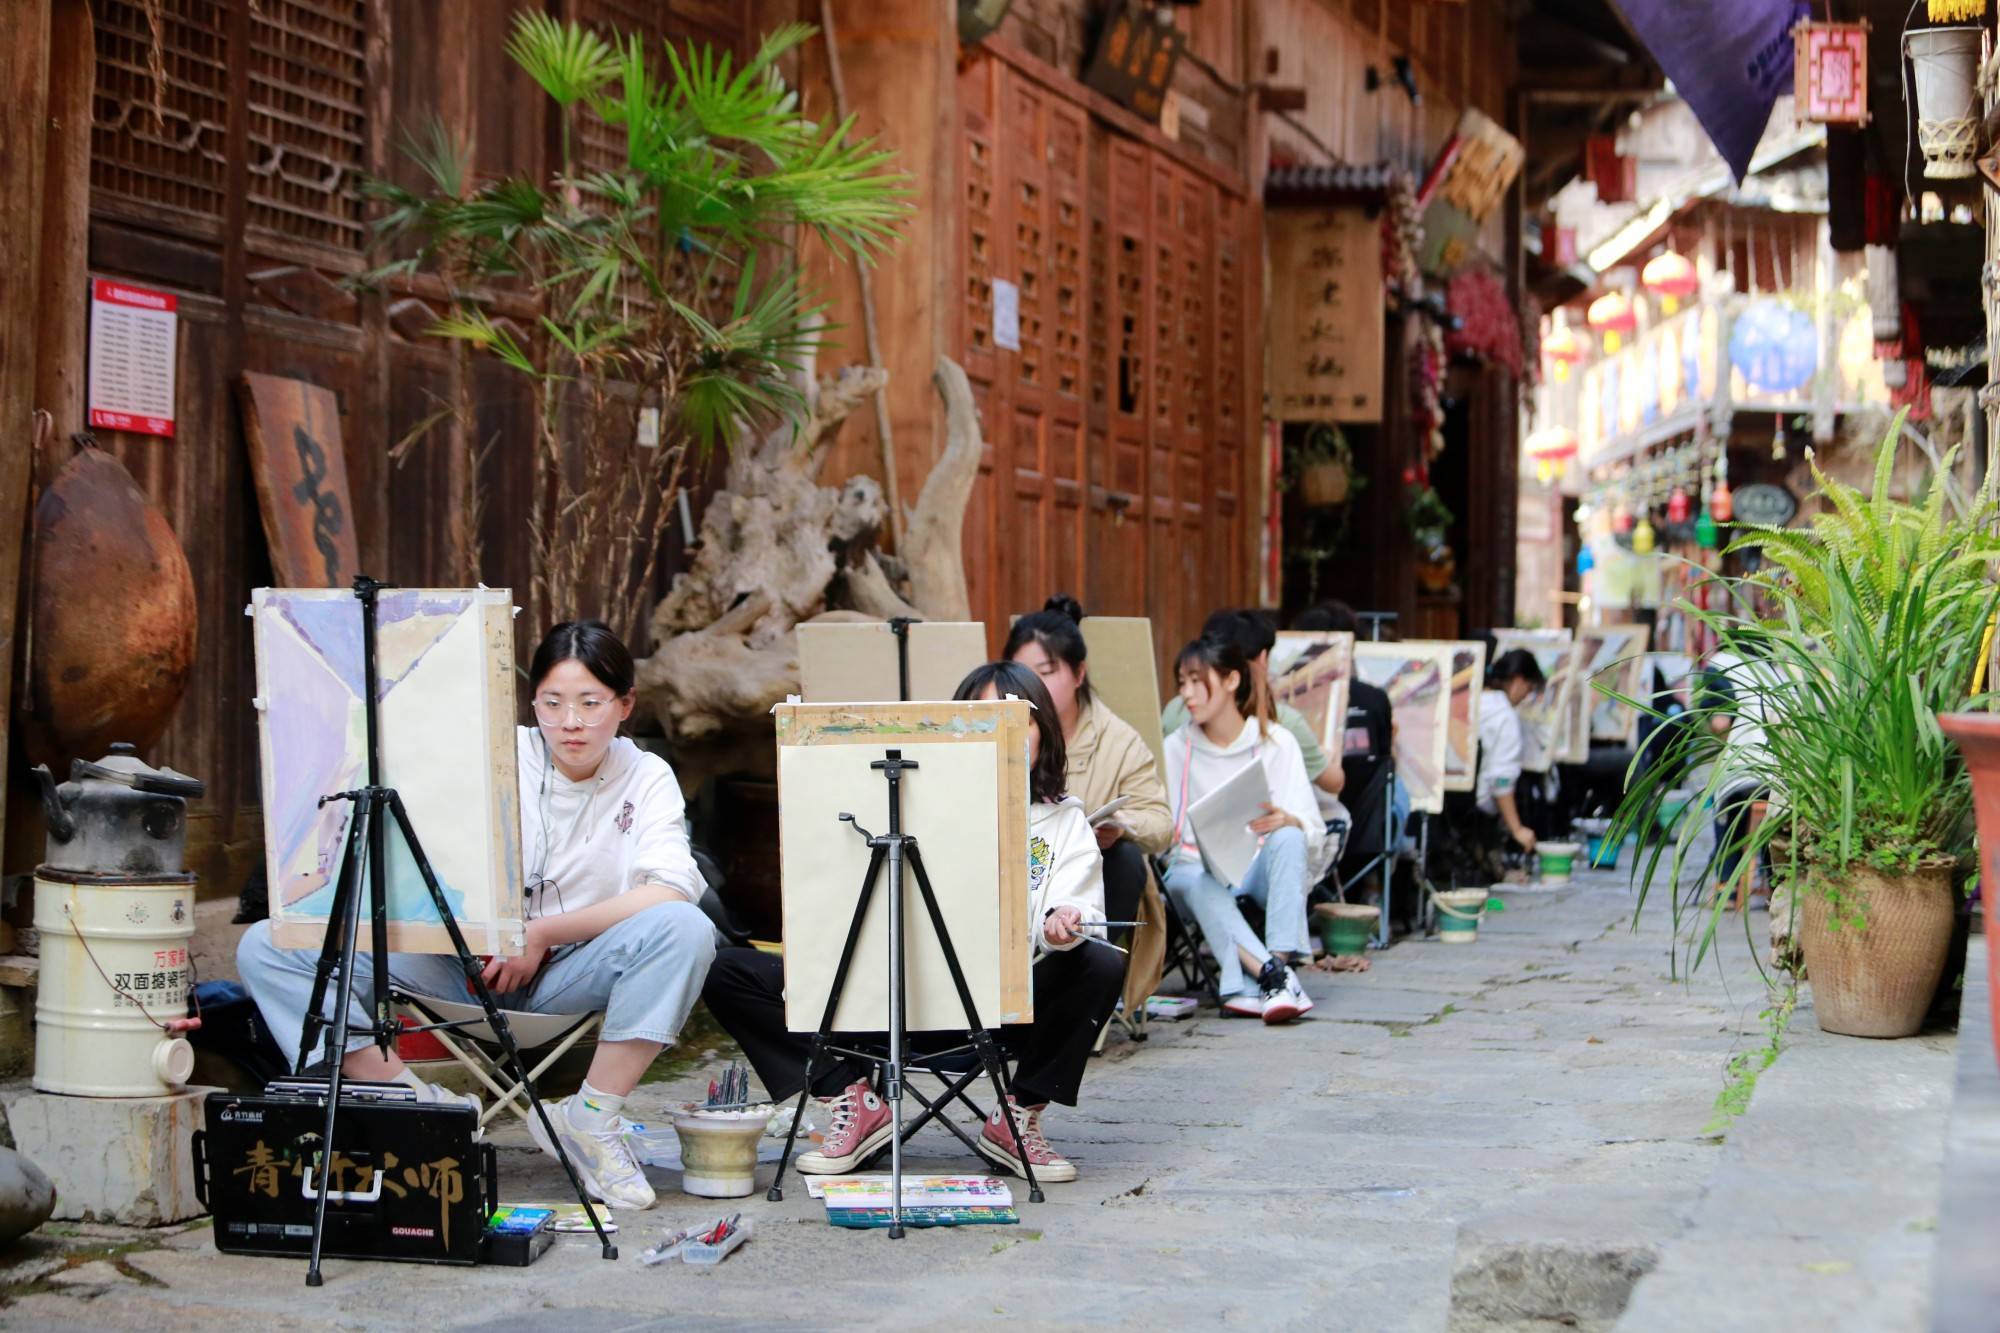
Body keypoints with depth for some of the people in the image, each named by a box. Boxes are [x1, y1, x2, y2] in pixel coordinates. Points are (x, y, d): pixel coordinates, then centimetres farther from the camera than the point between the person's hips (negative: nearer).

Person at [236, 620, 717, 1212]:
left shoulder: (646, 777, -3)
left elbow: (671, 889, -19)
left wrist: (542, 933, -22)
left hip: (567, 974, -1)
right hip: (459, 963, 1)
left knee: (685, 929, -33)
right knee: (265, 949, -16)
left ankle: (591, 1118, -21)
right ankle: (413, 1099, -18)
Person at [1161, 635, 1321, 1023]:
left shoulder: (1276, 742, 0)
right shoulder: (1176, 748, 4)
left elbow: (1313, 831, -7)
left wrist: (1287, 821, -30)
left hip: (1260, 869, 0)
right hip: (1198, 866, 0)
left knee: (1288, 838, -32)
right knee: (1195, 882, -36)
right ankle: (1275, 976, -50)